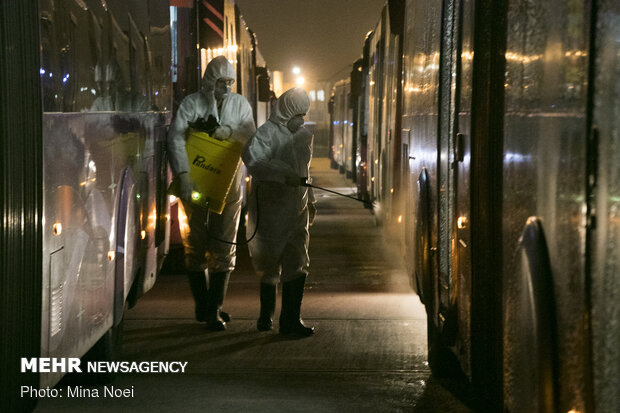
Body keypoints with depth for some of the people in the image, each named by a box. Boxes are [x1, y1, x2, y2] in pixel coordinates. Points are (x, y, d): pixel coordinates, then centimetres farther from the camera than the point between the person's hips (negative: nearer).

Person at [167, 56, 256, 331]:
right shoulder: (191, 104, -5)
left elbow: (251, 136, -2)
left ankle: (214, 309, 0)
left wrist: (230, 131, -23)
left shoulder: (240, 104, 6)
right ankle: (202, 305, 18)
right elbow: (176, 137, -16)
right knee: (195, 245, 5)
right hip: (195, 182, -1)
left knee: (223, 246, -4)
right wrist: (184, 175, -27)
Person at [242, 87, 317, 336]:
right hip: (271, 210, -6)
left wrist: (309, 199, 24)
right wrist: (285, 176, -36)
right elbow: (252, 158, -30)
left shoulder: (304, 136, 14)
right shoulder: (267, 133, -12)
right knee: (270, 265, 5)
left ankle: (290, 320, 3)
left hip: (296, 210, 6)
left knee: (297, 265, 0)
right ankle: (266, 314, 24)